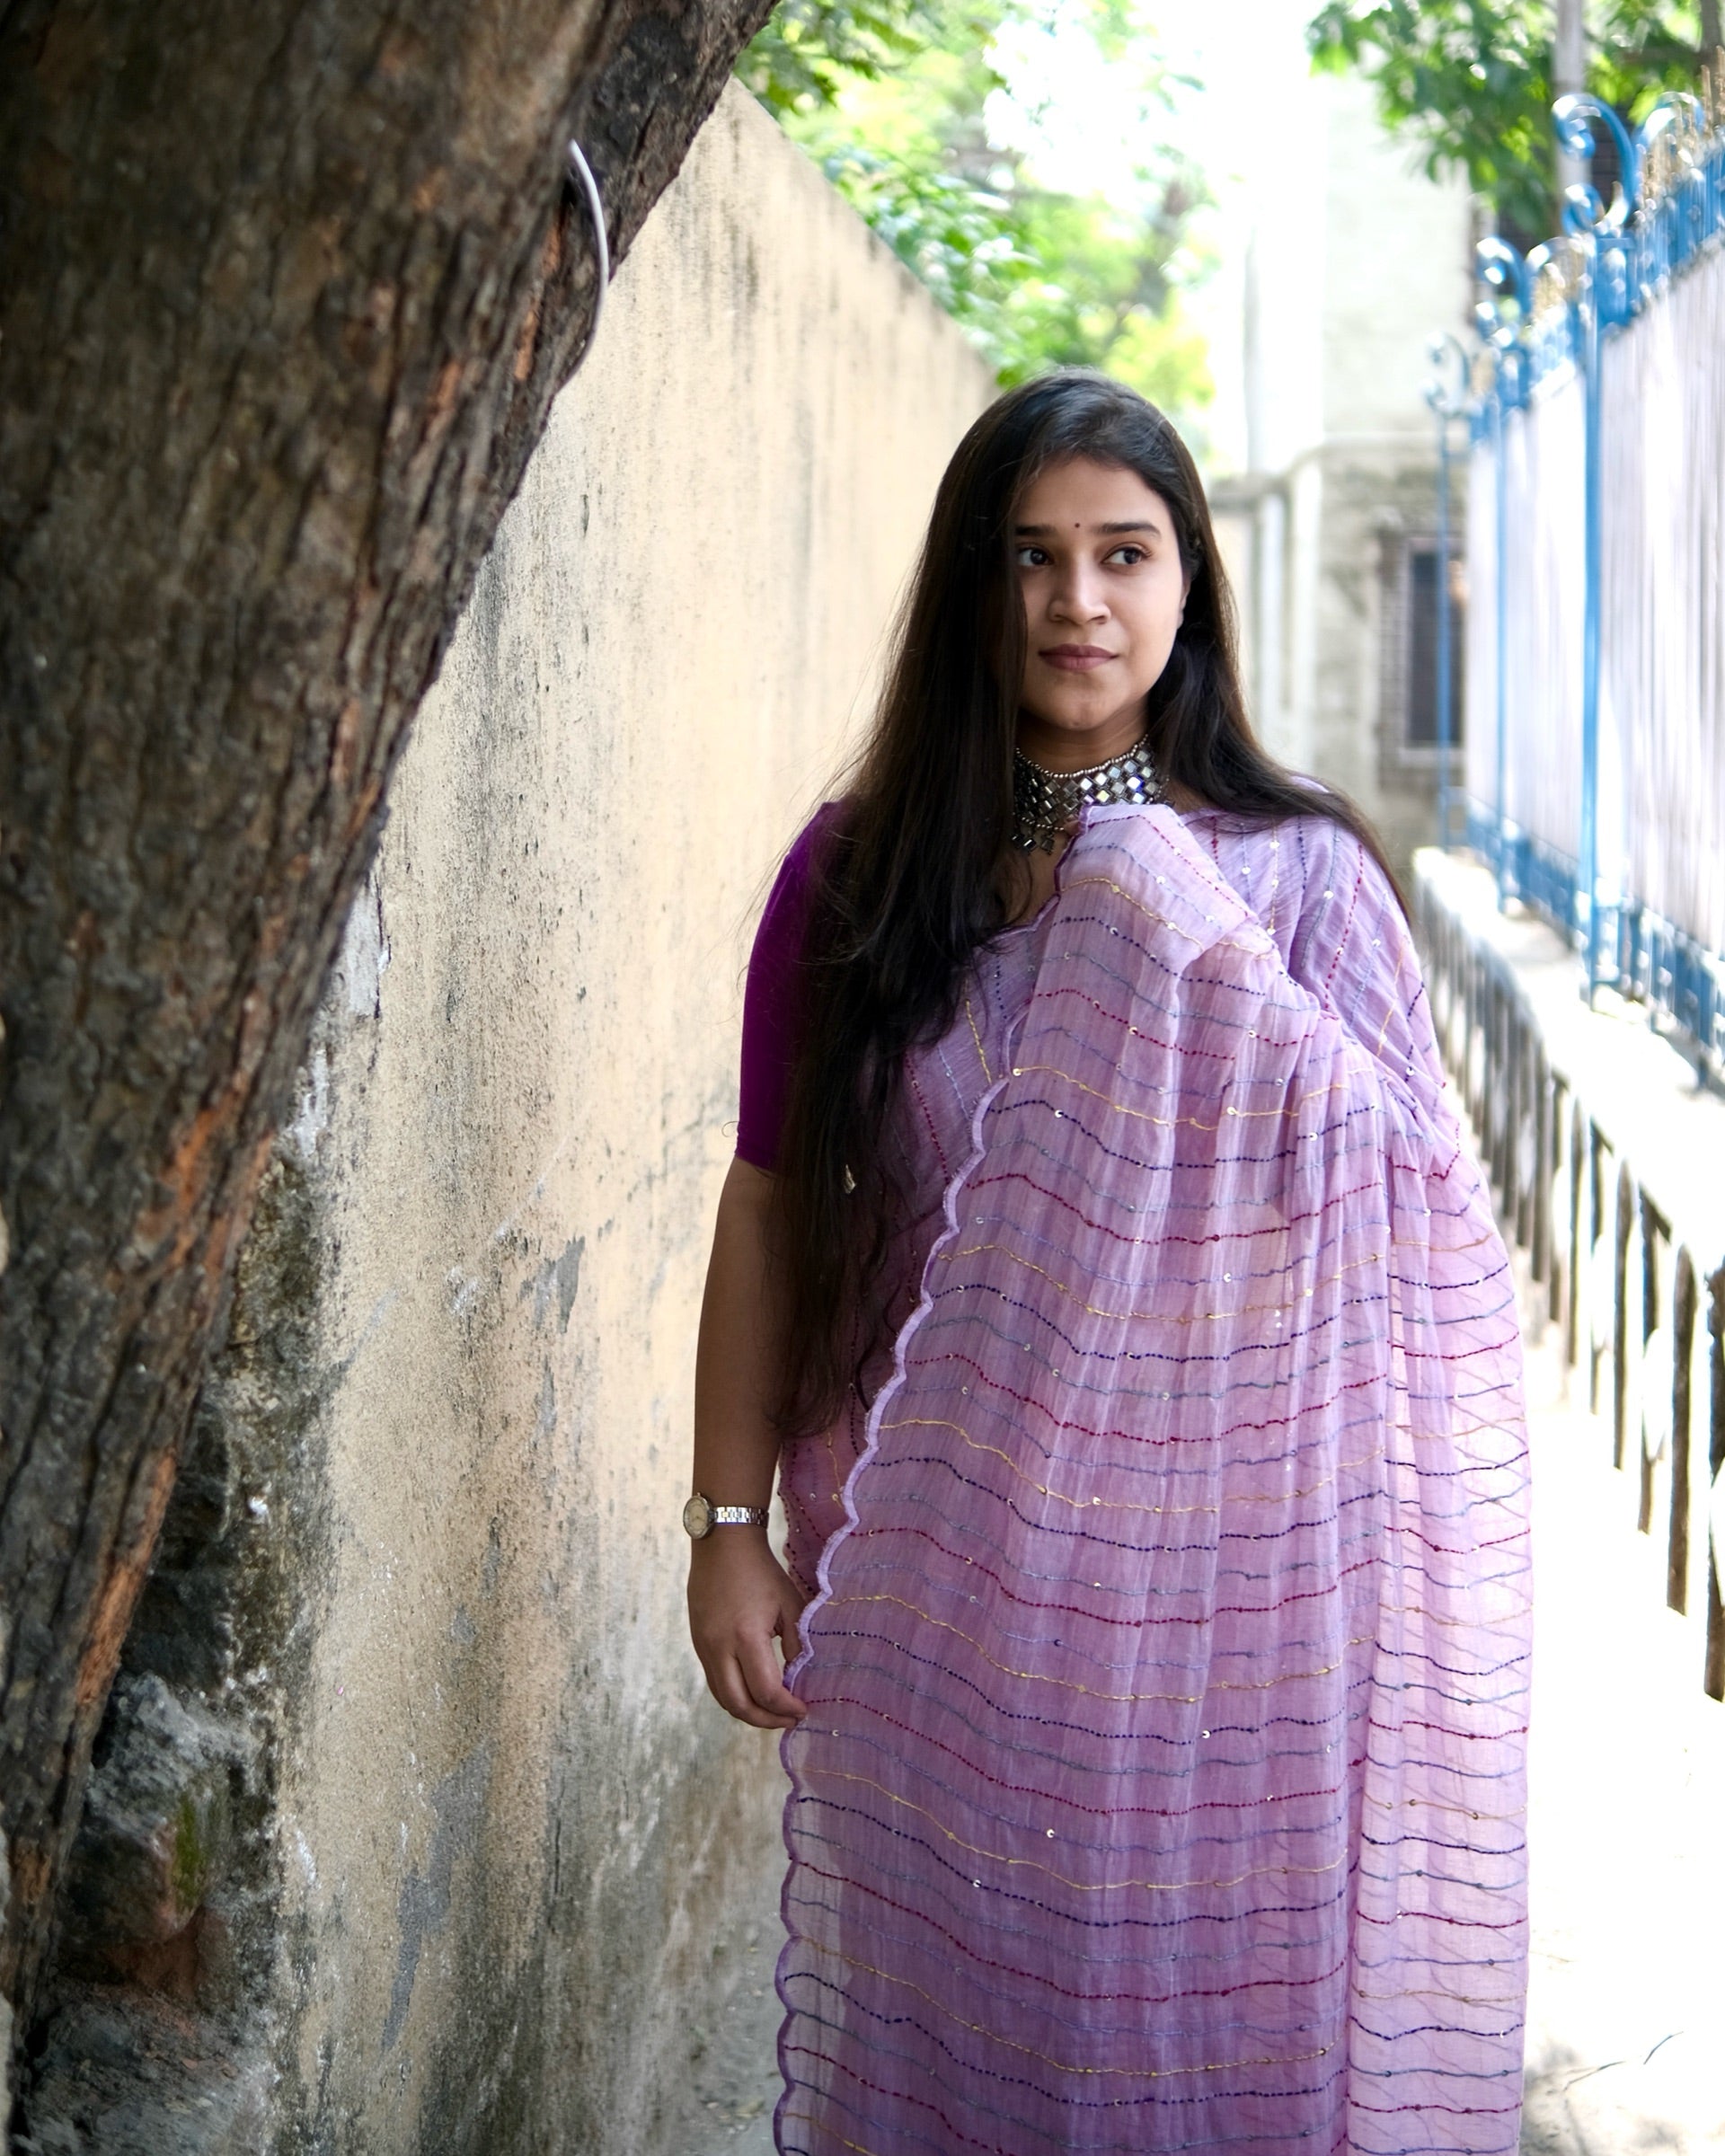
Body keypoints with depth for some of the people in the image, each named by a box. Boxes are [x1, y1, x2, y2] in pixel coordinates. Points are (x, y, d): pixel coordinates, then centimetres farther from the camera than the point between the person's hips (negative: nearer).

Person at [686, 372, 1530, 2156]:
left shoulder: (1302, 875, 0)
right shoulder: (855, 876, 2)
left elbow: (1414, 1230, -3)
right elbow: (769, 1206, 3)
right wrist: (728, 1523, -2)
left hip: (1221, 1563, -1)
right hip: (936, 1568, 1)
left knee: (1215, 1988, 6)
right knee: (948, 1999, 10)